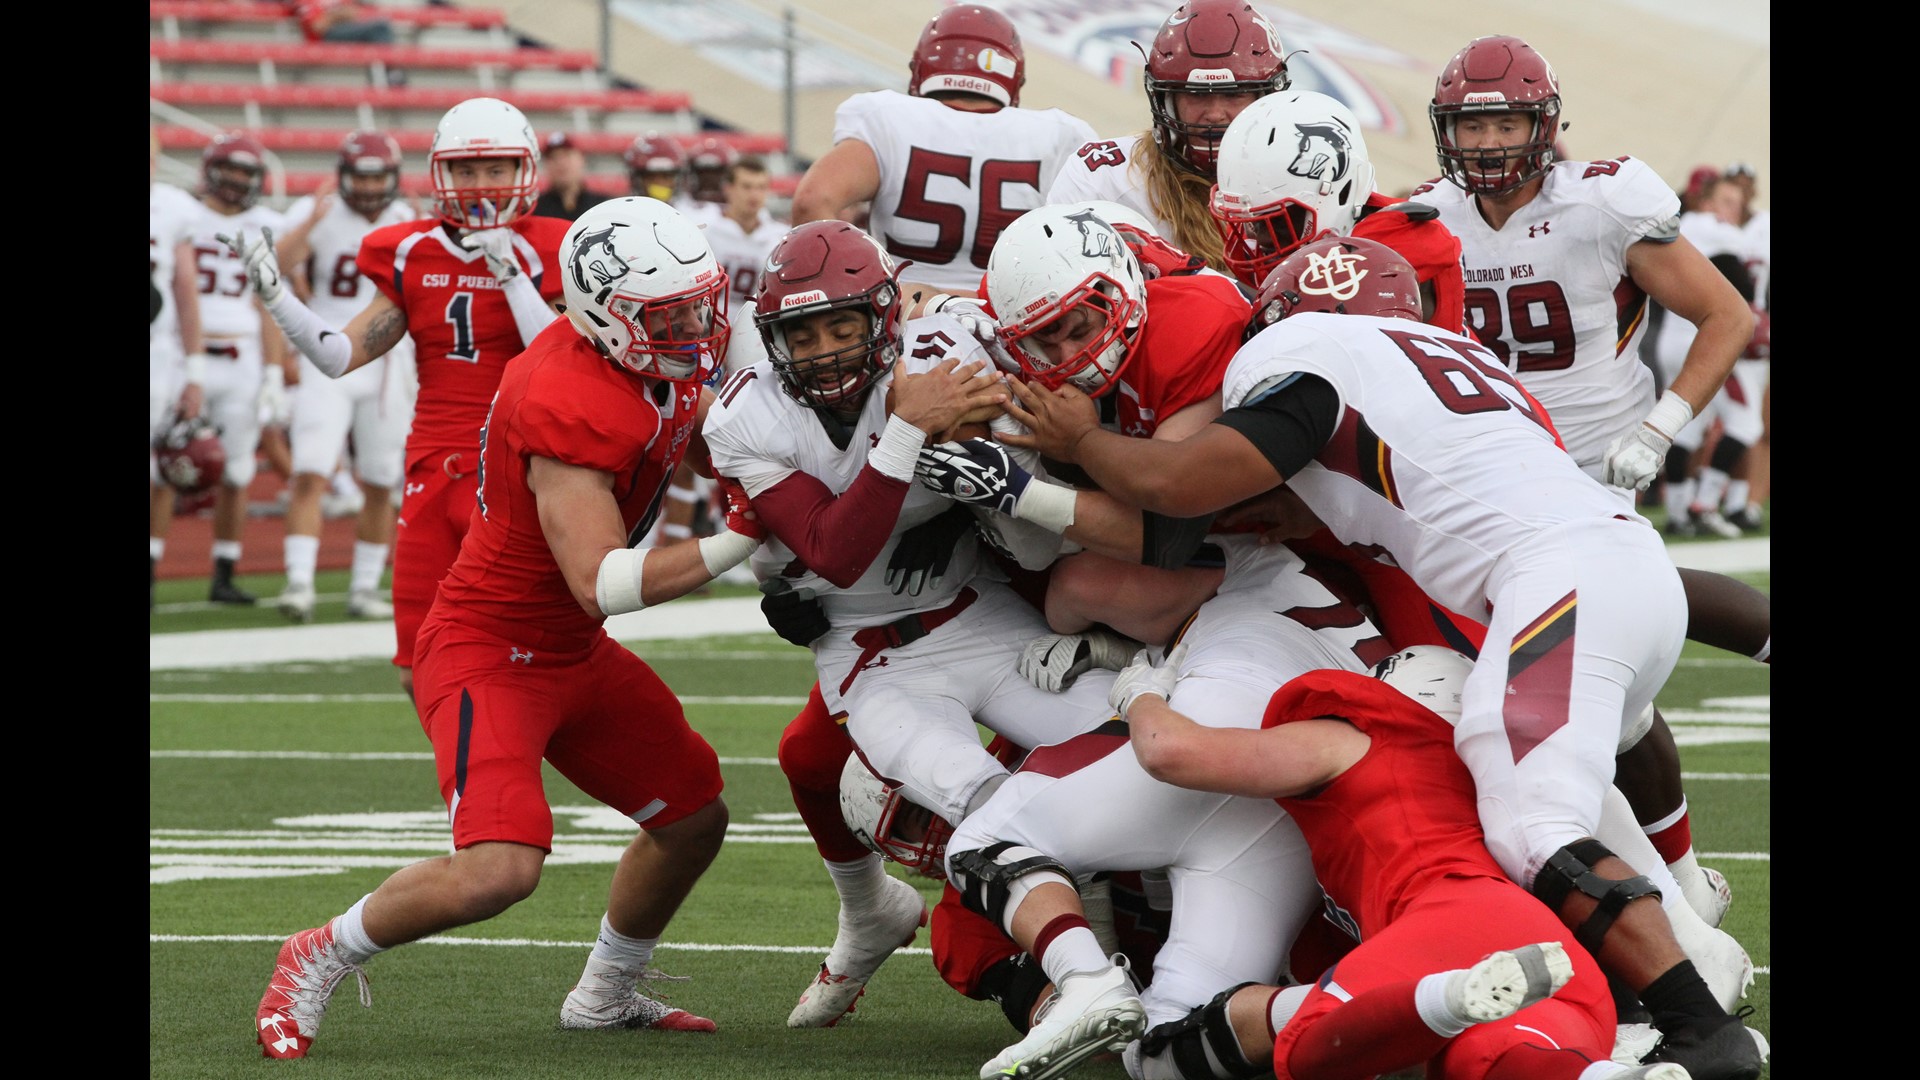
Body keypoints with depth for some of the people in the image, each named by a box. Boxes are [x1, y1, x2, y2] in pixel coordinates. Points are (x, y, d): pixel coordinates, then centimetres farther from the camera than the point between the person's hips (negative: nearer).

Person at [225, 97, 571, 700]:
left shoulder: (543, 257, -4)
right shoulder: (414, 255, 8)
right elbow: (339, 355, 9)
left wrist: (509, 273, -16)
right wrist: (272, 294, -2)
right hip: (433, 469, 5)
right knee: (420, 672, 4)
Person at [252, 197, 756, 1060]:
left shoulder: (664, 373, -1)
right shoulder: (568, 408, -29)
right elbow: (600, 584, -33)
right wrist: (736, 544, -34)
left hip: (572, 653, 10)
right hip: (490, 650, -10)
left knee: (694, 816, 17)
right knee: (498, 871, -25)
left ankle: (606, 995, 37)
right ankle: (319, 959, -1)